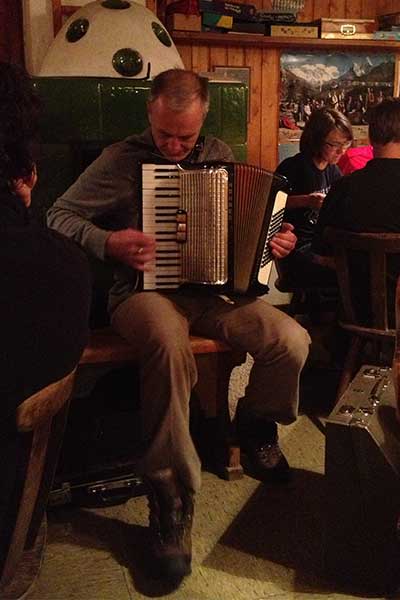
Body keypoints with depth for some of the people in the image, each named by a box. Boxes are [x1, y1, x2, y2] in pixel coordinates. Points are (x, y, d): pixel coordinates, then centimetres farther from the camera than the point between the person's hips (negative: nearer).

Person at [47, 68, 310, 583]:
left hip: (215, 289, 4)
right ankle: (171, 500, -22)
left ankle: (256, 421, 14)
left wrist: (277, 240, 1)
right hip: (146, 290, -4)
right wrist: (108, 243, -15)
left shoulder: (220, 155, 13)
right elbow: (58, 216, 2)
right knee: (170, 350, -40)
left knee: (292, 341, -21)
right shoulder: (121, 159, 0)